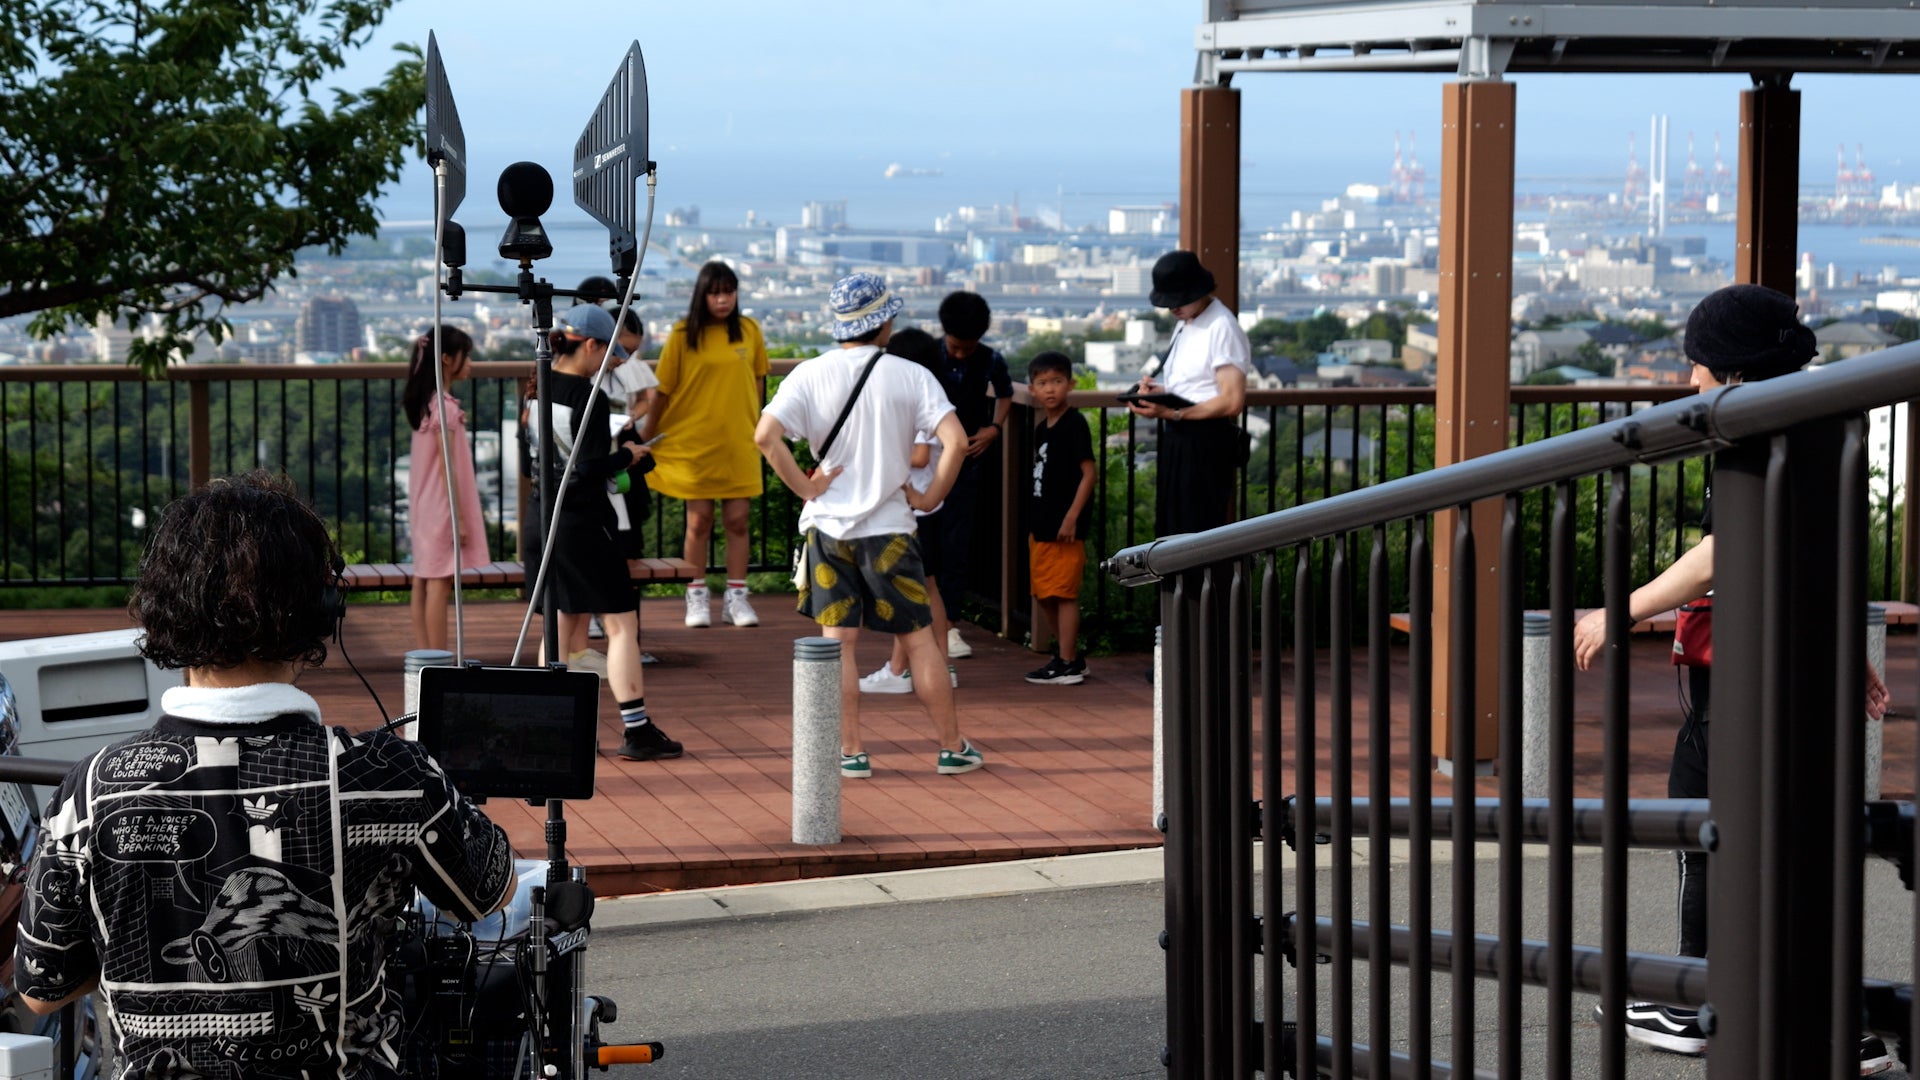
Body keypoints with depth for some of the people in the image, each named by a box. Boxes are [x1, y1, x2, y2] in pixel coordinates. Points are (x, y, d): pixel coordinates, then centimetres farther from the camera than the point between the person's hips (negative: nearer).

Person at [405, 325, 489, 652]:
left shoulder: (424, 402, 10)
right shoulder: (445, 406, -16)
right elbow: (447, 467, -18)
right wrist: (459, 518, -16)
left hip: (425, 508, 9)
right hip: (442, 508, -9)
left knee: (423, 583, 9)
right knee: (439, 585, -7)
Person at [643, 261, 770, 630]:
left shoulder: (749, 331, 2)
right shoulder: (683, 335, -4)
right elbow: (663, 390, -1)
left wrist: (754, 426, 13)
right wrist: (644, 437, 1)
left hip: (738, 443, 2)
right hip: (693, 442, -2)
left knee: (737, 519, 3)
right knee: (699, 520, 3)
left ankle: (736, 597, 10)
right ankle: (697, 599, 12)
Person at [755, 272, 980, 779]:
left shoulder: (810, 375, -3)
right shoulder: (911, 377, -5)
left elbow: (765, 435, -16)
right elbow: (955, 440, -16)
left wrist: (804, 486, -6)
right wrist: (929, 497, -4)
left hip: (828, 528, 1)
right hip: (889, 528, -1)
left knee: (838, 642, 6)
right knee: (920, 639, 8)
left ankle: (851, 753, 6)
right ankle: (952, 748, 14)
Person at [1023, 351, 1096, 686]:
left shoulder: (1074, 425, -11)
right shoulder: (1042, 428, 14)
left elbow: (1088, 473, -14)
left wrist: (1072, 517, -19)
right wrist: (1034, 522, 18)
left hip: (1064, 527, -9)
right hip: (1040, 526, 9)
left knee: (1063, 594, -6)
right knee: (1044, 594, 12)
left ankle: (1068, 665, -1)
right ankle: (1069, 655, 23)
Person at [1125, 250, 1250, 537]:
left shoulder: (1222, 327, -15)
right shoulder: (1184, 323, 16)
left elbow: (1232, 401, -19)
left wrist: (1172, 413, -22)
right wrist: (1158, 391, 3)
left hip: (1205, 443, -10)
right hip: (1177, 439, 10)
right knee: (1170, 533, 12)